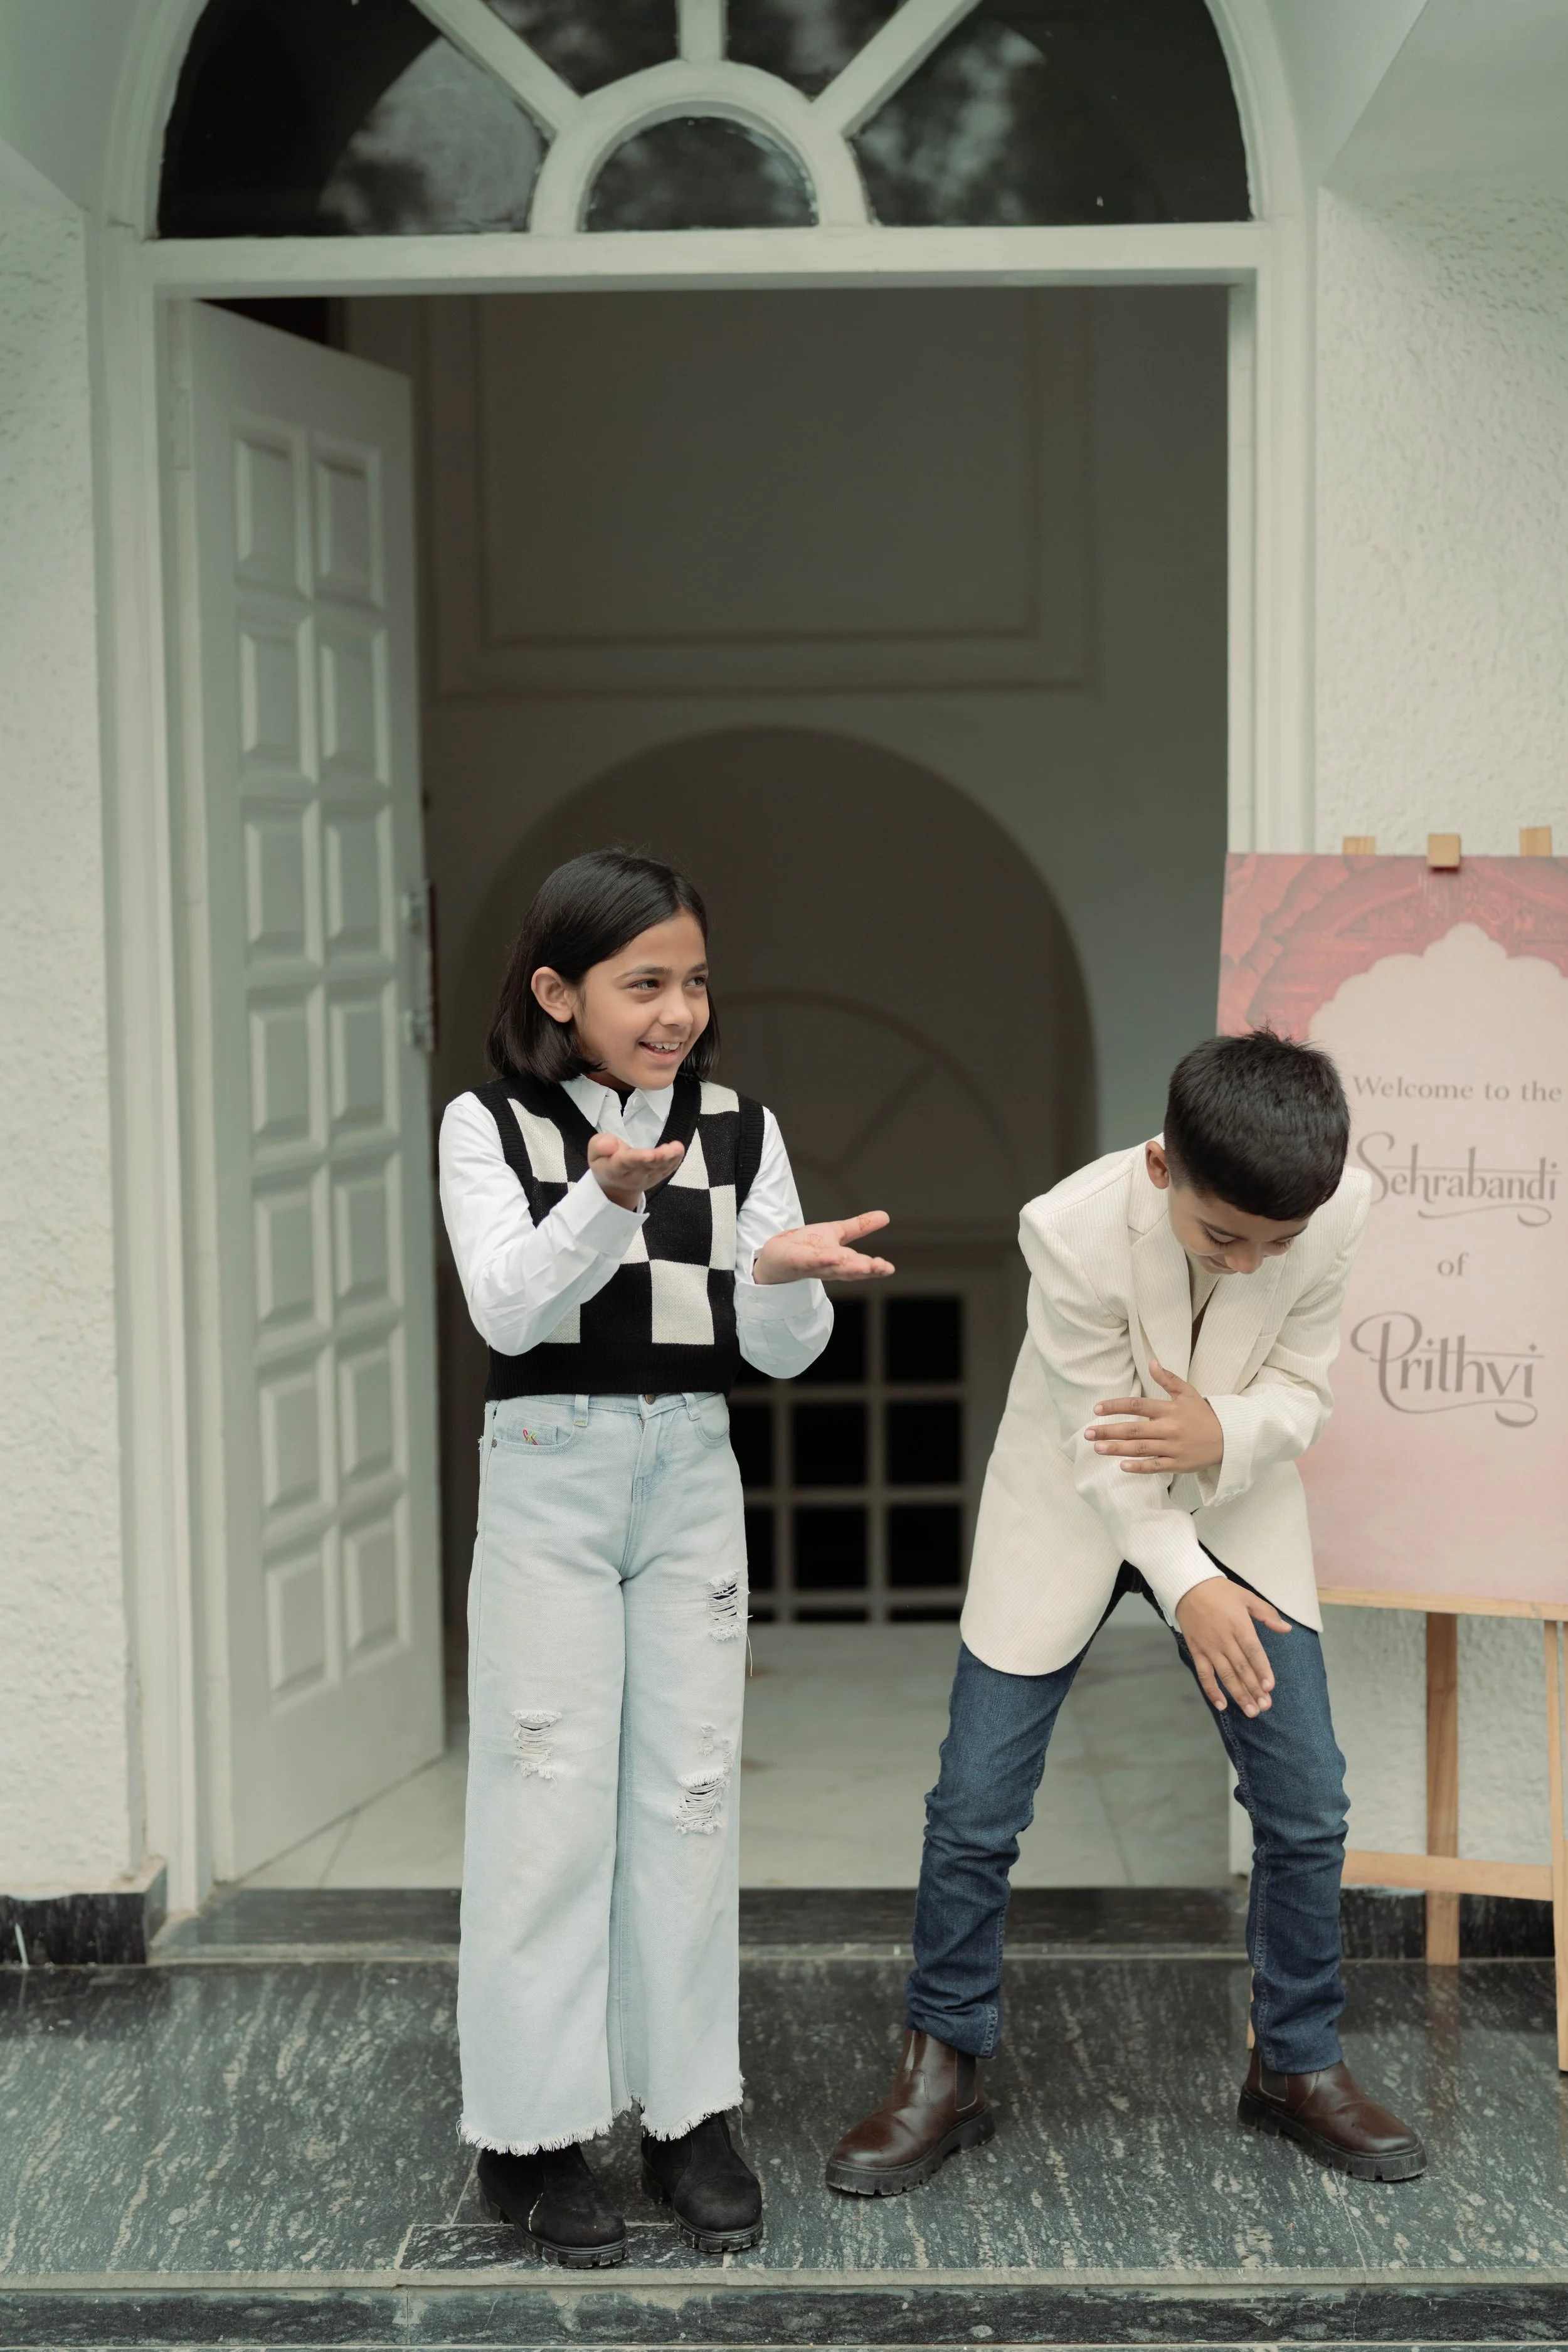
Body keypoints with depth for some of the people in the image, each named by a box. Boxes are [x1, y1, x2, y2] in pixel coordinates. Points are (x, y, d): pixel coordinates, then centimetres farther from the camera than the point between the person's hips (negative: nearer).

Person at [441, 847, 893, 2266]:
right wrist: (608, 1199, -34)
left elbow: (783, 1352, 1)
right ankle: (536, 2133, 9)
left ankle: (688, 2112, 17)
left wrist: (786, 1272, -21)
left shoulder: (740, 1132, 4)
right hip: (549, 1471, -3)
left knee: (690, 1791, 6)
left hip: (693, 1471, 3)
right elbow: (506, 1307, -18)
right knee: (552, 1794, -1)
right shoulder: (491, 1128, -4)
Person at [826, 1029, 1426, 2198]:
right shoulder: (1075, 1231, -31)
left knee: (1307, 1803, 0)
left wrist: (1226, 1435, -32)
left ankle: (1299, 2066, 22)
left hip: (1240, 1509, 3)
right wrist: (1186, 1588, -30)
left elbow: (1300, 1390, -11)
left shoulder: (1341, 1212, -22)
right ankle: (945, 2073, 16)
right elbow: (1104, 1448, -23)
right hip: (1078, 1515, -2)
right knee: (976, 1809, -3)